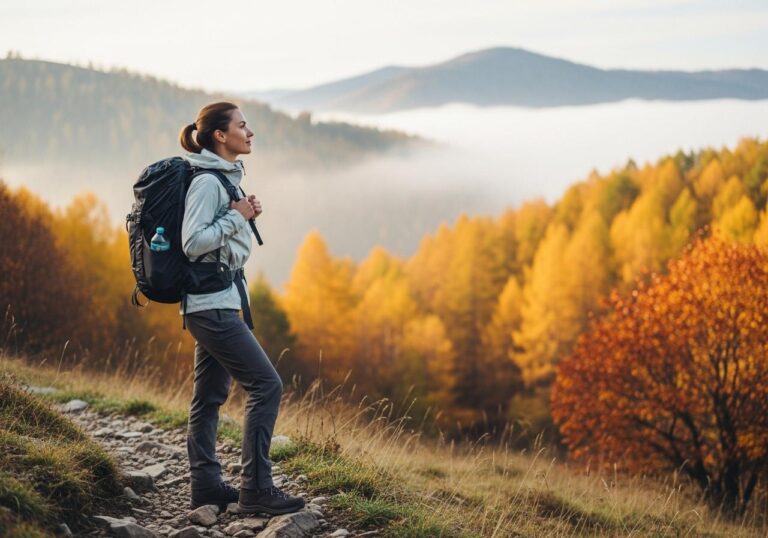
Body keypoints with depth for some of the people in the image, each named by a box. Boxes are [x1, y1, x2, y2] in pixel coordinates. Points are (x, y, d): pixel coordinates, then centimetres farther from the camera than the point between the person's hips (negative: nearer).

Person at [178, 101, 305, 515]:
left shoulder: (224, 177, 14)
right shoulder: (207, 181, -16)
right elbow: (192, 242, -23)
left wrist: (243, 216, 6)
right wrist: (237, 217, -16)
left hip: (218, 301, 10)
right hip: (212, 303, -10)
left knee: (211, 394, 12)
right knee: (266, 385, -10)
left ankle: (205, 485, 18)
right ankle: (256, 488, -7)